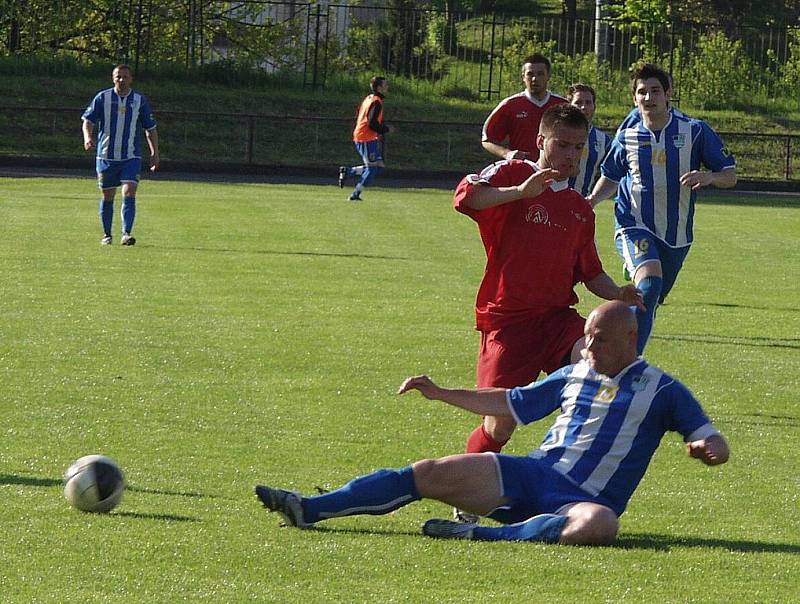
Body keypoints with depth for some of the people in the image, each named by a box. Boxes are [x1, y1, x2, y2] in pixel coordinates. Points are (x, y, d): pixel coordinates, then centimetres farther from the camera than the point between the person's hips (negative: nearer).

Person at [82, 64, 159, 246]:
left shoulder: (140, 100, 3)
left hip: (131, 157, -1)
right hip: (106, 156, 1)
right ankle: (107, 235, 22)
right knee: (107, 196, 8)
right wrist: (88, 137, -20)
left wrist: (155, 154, 7)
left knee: (129, 193, -16)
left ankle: (126, 234, -20)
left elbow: (150, 129, 10)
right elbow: (88, 120, 0)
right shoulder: (102, 98, 0)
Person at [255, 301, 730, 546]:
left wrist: (707, 448, -22)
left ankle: (482, 536, -45)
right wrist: (441, 394, 27)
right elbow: (511, 403, 30)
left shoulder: (662, 390, 5)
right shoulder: (573, 377, 19)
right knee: (430, 474, -11)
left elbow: (717, 447, 3)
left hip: (589, 497, -4)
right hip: (530, 475, 5)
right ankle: (309, 509, -14)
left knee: (600, 525, -43)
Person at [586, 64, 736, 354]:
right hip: (634, 228, -2)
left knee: (649, 304, 13)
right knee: (649, 284, -30)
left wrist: (709, 177, -22)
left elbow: (730, 175, 0)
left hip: (676, 237, 2)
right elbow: (610, 177, 20)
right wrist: (592, 199, -1)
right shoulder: (627, 137, 1)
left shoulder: (696, 131, -3)